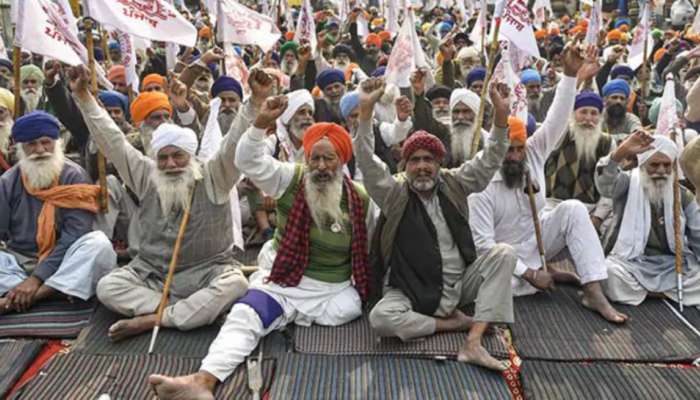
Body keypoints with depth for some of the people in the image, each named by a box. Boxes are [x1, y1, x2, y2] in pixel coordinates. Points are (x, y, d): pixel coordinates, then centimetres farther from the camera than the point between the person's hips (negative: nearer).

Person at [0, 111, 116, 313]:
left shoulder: (74, 176, -6)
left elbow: (76, 234, -14)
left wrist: (37, 277, -23)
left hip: (62, 262, -2)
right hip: (19, 260, 2)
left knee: (98, 243, -31)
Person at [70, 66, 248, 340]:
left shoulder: (213, 178, -6)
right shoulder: (146, 178, 4)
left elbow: (236, 143, -19)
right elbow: (113, 142, 2)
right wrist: (82, 96, -3)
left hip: (206, 273, -3)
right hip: (152, 273, 3)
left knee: (235, 285, -33)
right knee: (107, 287, -19)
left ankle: (151, 319, -27)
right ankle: (197, 312, -24)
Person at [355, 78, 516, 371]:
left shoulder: (452, 184, 4)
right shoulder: (394, 193, -7)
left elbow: (488, 162, -2)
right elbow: (366, 162, -20)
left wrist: (501, 117, -17)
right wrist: (366, 111, -32)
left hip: (460, 284, 4)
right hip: (414, 292, -3)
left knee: (504, 254, -17)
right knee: (381, 318, -31)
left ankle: (473, 343, -25)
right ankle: (458, 322, -11)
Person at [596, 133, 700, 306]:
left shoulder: (683, 195, 10)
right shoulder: (629, 184, 0)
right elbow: (605, 184, -25)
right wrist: (622, 152, -42)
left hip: (672, 265, 2)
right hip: (632, 262, -2)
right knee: (609, 272, -33)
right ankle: (665, 290, -7)